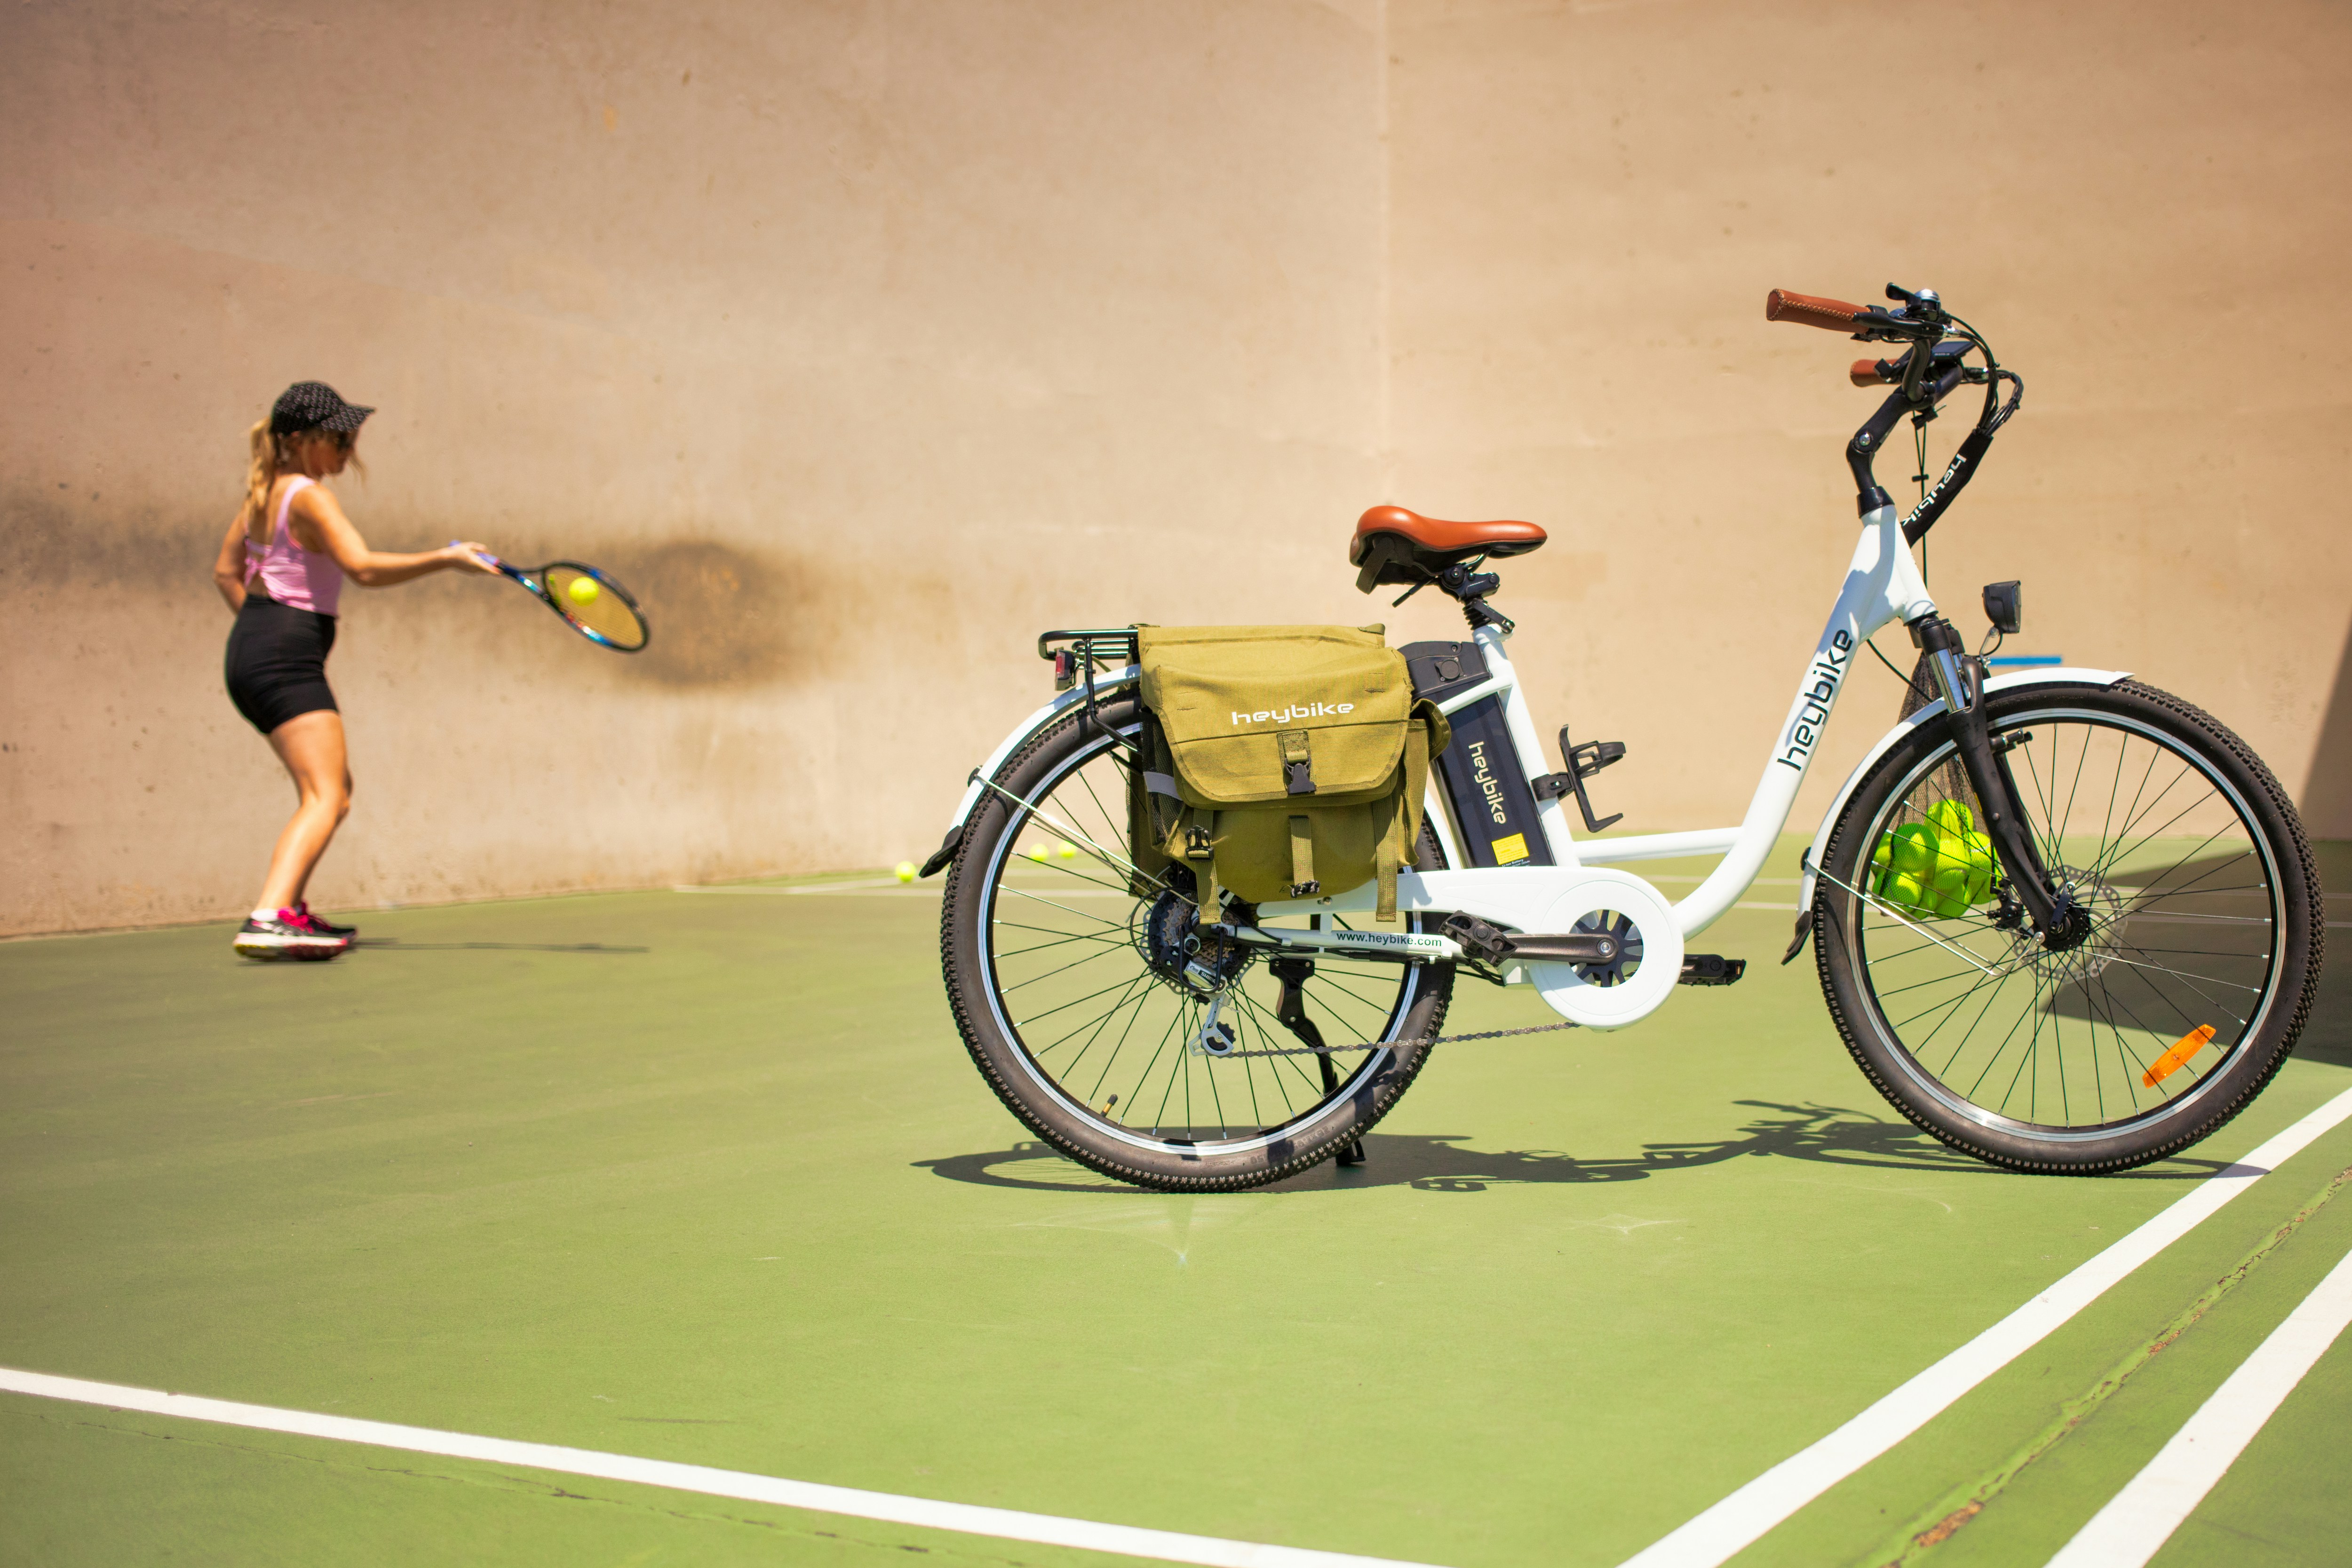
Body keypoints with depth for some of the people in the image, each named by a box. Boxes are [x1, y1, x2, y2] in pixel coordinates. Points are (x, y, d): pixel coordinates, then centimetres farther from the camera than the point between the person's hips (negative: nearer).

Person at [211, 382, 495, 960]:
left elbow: (226, 571, 23)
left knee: (337, 789, 19)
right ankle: (268, 921, -33)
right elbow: (364, 568, -27)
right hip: (287, 657, -10)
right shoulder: (308, 496, -14)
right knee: (324, 798, -18)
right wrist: (447, 559, -24)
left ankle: (290, 911, 20)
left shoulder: (265, 489, 14)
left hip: (251, 650, 10)